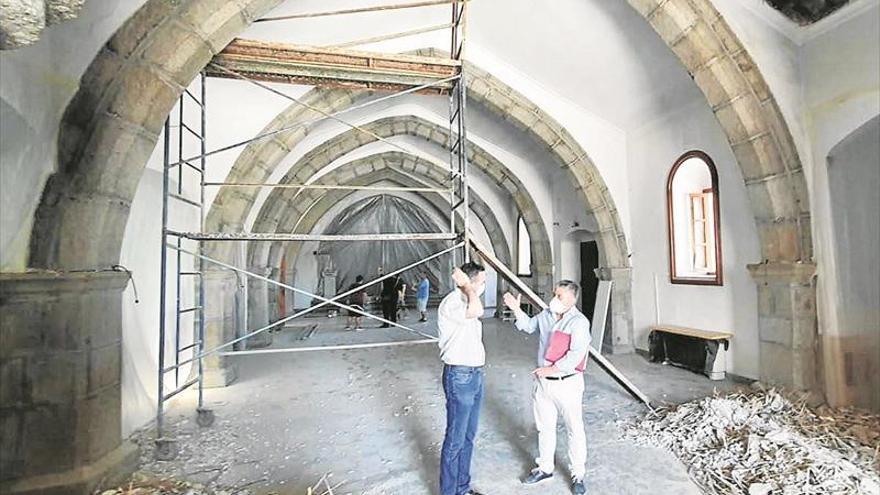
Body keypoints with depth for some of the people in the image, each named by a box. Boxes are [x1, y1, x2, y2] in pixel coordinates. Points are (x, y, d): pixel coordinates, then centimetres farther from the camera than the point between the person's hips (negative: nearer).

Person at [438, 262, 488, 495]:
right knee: (455, 439, 4)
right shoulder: (451, 303, -20)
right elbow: (477, 311, -41)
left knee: (468, 436, 19)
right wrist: (465, 284, -25)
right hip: (459, 376, -9)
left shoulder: (466, 301, 11)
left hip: (475, 374, 9)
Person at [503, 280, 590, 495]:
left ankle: (578, 475, 27)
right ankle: (545, 467, 36)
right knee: (544, 427, 18)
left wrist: (552, 369, -19)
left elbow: (575, 355, -24)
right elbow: (529, 326, 21)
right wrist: (516, 309, 7)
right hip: (543, 381, 6)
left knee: (574, 429, 8)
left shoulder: (579, 322, -17)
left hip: (567, 383, -6)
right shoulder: (546, 315, 4)